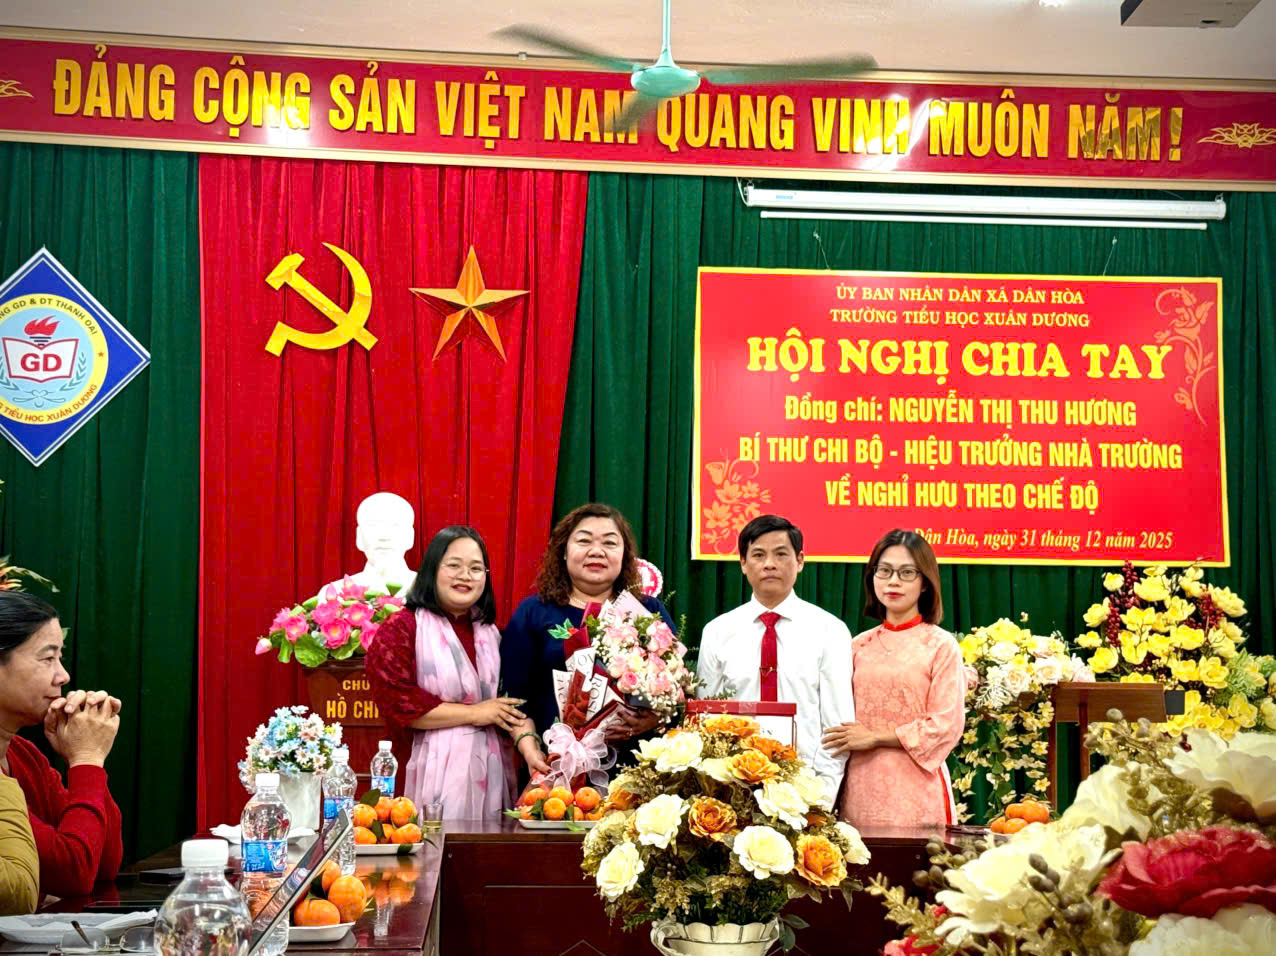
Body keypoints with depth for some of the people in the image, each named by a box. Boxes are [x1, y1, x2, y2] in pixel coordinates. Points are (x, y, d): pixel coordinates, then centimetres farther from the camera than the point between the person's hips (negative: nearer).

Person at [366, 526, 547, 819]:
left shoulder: (489, 632, 14)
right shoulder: (401, 628, -5)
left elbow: (514, 700, 7)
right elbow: (397, 703, -14)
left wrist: (528, 745, -13)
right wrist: (474, 713, -10)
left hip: (491, 769, 6)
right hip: (437, 770, -5)